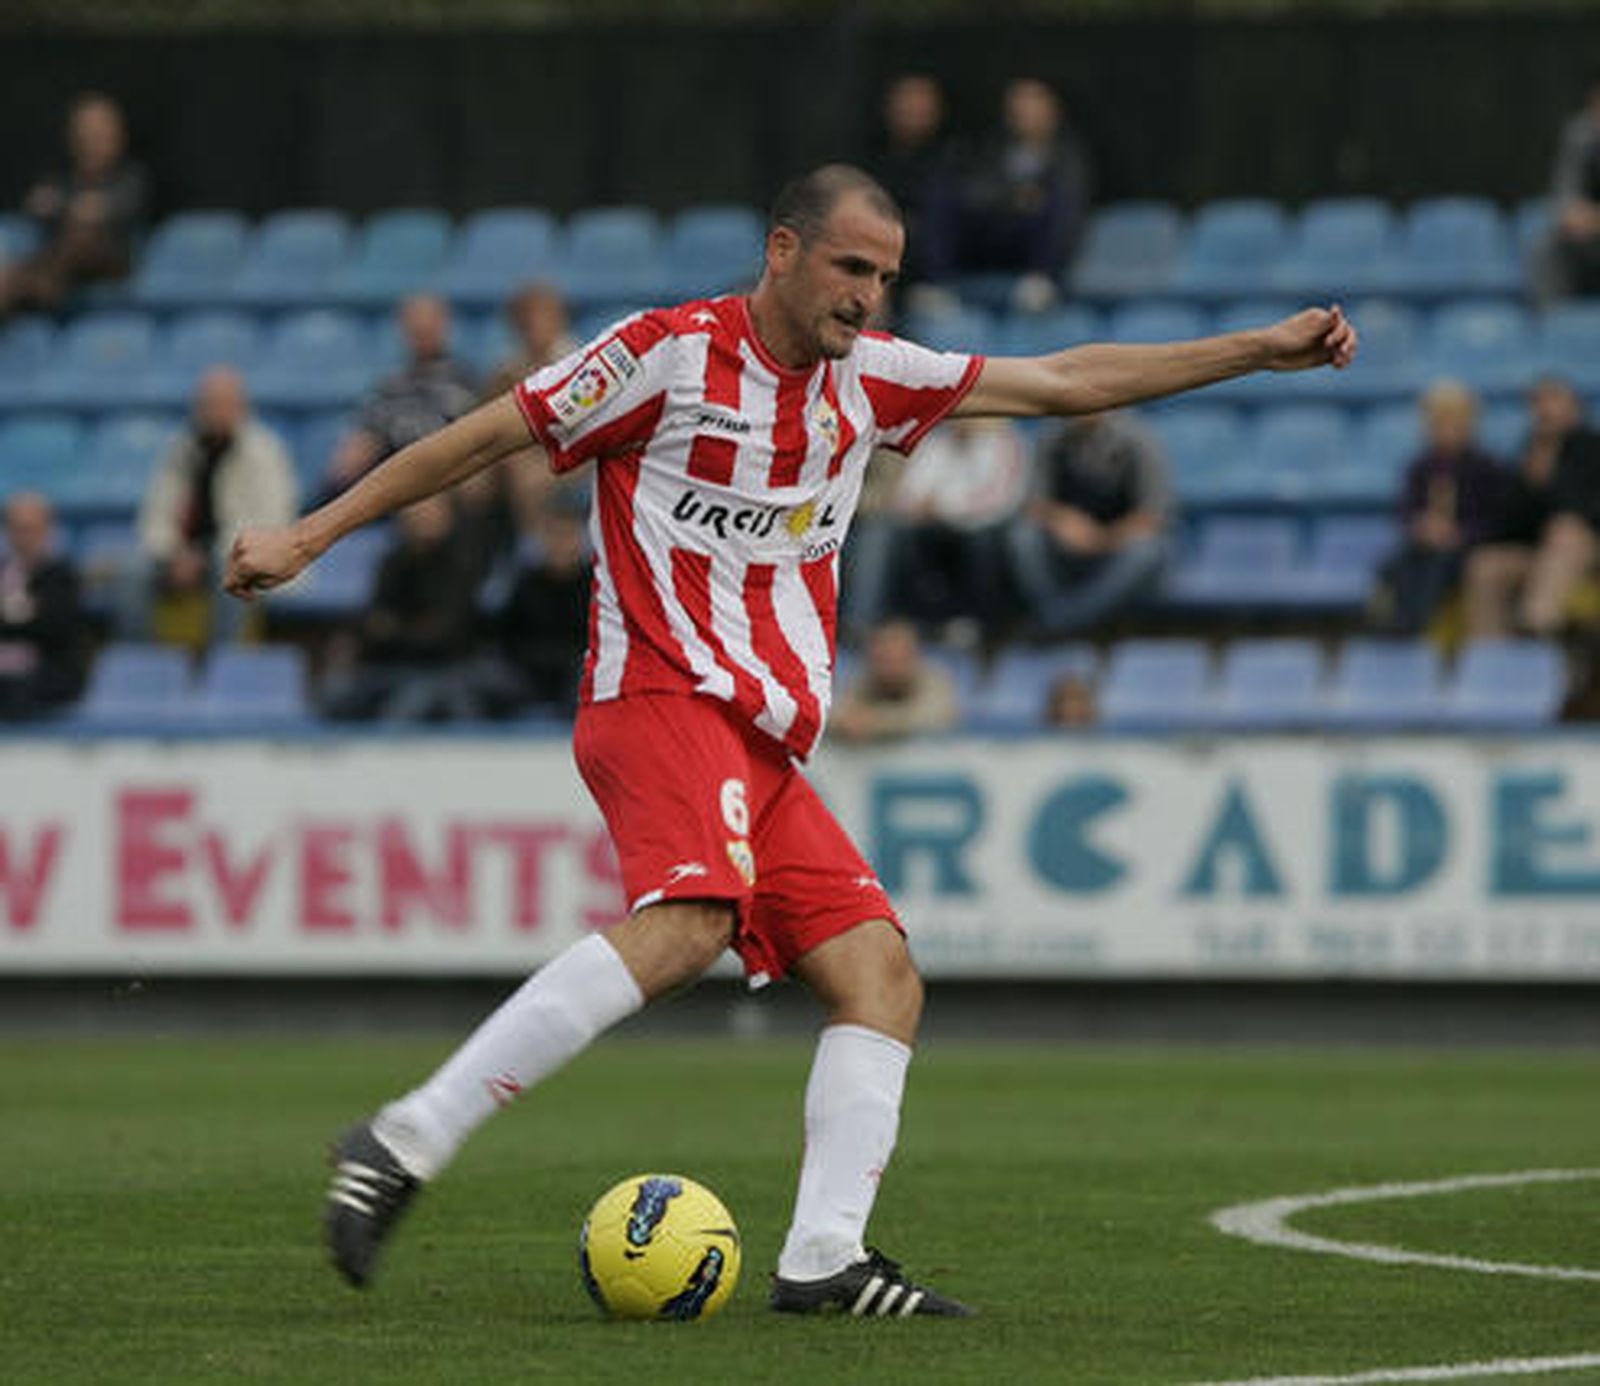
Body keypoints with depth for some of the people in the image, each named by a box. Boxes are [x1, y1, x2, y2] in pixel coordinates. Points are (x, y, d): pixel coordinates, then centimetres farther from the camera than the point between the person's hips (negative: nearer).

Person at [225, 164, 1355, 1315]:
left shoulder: (868, 376, 16)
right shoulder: (673, 352, -3)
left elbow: (1063, 382, 21)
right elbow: (485, 436, 1)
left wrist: (1263, 351, 19)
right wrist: (310, 534, 1)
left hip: (767, 746, 9)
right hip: (664, 697, -9)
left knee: (883, 979, -5)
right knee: (686, 921, -33)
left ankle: (825, 1257, -13)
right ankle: (406, 1144, -36)